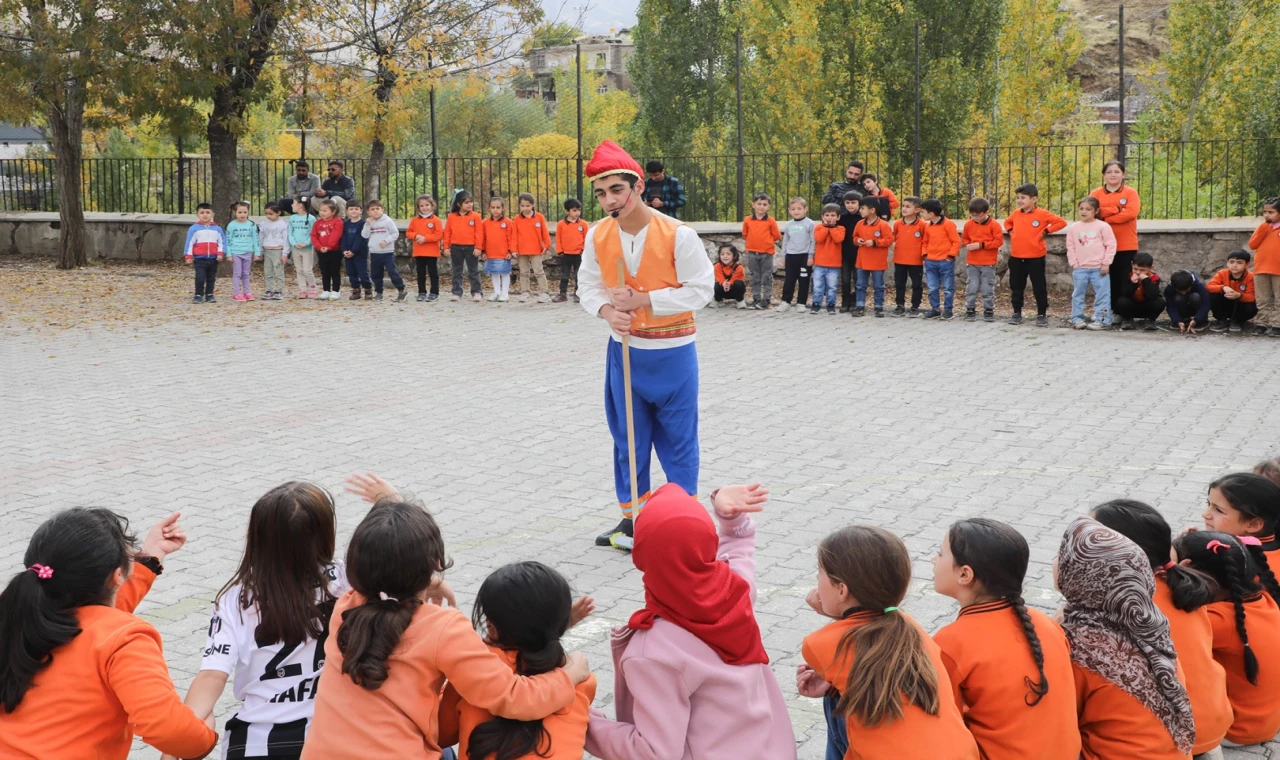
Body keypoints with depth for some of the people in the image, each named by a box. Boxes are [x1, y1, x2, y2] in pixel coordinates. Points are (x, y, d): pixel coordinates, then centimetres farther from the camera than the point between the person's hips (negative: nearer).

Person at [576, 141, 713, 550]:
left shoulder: (678, 235, -20)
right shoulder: (598, 235, -7)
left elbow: (700, 290, -16)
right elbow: (589, 285, 4)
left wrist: (643, 300, -23)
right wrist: (606, 311, -18)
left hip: (672, 351, -4)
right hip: (624, 349, 4)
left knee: (677, 438, 6)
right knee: (628, 436, 13)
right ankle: (632, 517, 26)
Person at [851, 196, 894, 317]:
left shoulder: (883, 225, -12)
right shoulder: (859, 224, 5)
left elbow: (889, 240, -13)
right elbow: (855, 237, 17)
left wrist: (874, 242, -20)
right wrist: (857, 241, -6)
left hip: (877, 263, -5)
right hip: (862, 261, 5)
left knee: (878, 286, 5)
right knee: (861, 285, 7)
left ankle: (879, 307, 12)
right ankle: (860, 307, 12)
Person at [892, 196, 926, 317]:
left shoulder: (921, 224, -10)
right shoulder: (897, 224, 1)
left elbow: (925, 241, -5)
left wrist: (924, 253, -12)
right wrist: (896, 248, 4)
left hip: (916, 261, -4)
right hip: (899, 260, 4)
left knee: (917, 285, 5)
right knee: (899, 285, 10)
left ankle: (915, 308, 14)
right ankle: (900, 306, 20)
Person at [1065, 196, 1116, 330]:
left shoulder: (1103, 226, -5)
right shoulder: (1073, 228, 5)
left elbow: (1111, 245, -5)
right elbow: (1070, 247, 9)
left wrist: (1106, 263, -8)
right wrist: (1074, 263, 1)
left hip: (1099, 268, -3)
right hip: (1080, 269, 3)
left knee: (1102, 295, -2)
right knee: (1078, 294, 7)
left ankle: (1102, 320, 3)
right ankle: (1077, 319, 16)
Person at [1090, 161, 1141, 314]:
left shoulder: (1131, 193, 4)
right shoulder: (1096, 194, 8)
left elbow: (1131, 213, -13)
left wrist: (1104, 216, -11)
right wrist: (1116, 209, -14)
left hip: (1126, 247, -1)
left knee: (1125, 283, 0)